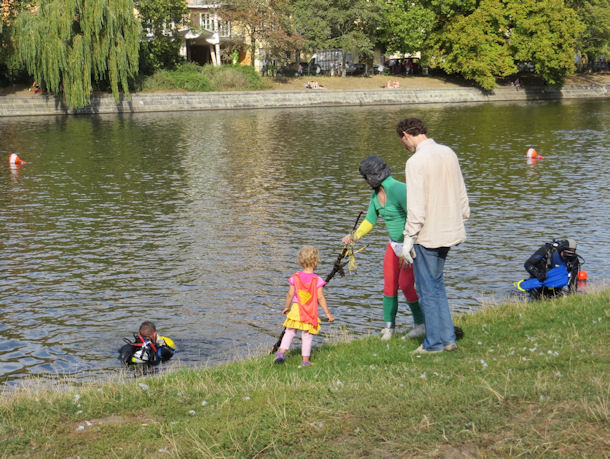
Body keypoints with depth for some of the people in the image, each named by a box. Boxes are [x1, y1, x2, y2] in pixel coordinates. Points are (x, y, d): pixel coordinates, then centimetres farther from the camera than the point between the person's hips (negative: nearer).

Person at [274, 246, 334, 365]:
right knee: (307, 336, 5)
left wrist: (287, 307, 18)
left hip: (296, 309, 2)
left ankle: (281, 352, 5)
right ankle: (305, 360, 10)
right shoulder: (317, 280, -10)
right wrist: (328, 313, -3)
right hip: (311, 312, -2)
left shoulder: (295, 277, -2)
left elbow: (290, 295, 1)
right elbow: (320, 298, -10)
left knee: (289, 332, 14)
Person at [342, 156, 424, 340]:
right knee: (389, 284, 4)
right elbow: (370, 220, 12)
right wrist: (355, 236, -5)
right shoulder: (376, 193, 3)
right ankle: (389, 326, 16)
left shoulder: (399, 190, -25)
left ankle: (421, 324, 9)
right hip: (394, 244, 8)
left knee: (405, 285, -8)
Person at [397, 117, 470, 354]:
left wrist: (408, 238, -13)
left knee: (427, 289, 4)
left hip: (427, 234, -8)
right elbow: (462, 194, 14)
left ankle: (435, 342, 10)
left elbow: (416, 207, -19)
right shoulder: (448, 153, 6)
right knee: (436, 283, 18)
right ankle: (448, 338, 18)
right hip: (450, 229, 8)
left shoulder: (416, 161, -17)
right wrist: (462, 218, 25)